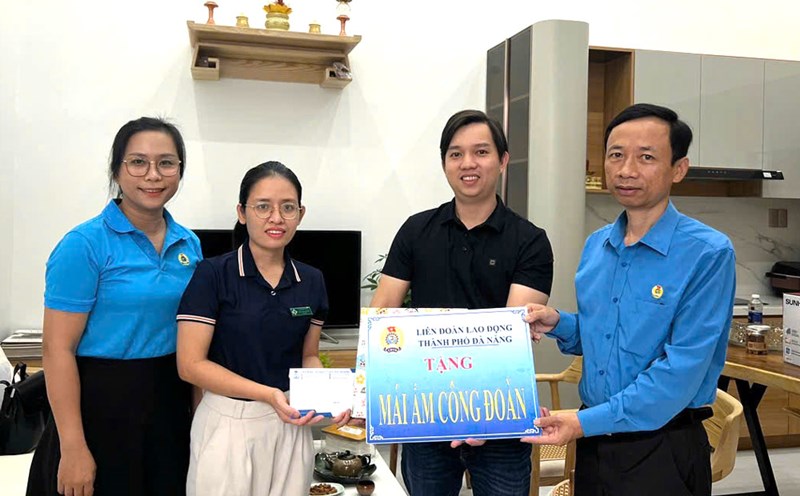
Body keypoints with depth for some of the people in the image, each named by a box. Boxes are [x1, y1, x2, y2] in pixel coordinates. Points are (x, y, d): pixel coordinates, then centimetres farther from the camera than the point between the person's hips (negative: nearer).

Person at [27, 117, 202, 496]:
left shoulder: (189, 243, 4)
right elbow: (57, 350, -14)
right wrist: (73, 448, -16)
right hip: (102, 406, -5)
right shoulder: (85, 244, -12)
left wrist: (199, 412, 10)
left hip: (171, 403, 5)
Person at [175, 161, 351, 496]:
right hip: (229, 424, -4)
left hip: (291, 426, 4)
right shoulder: (213, 275, -10)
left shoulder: (311, 281, 3)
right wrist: (268, 394, -21)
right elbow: (191, 364, -12)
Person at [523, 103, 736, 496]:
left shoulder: (707, 253, -16)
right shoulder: (596, 245, 4)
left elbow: (682, 369, -21)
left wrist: (589, 421, -22)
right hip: (594, 441, 6)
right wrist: (559, 325, -5)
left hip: (662, 448, -5)